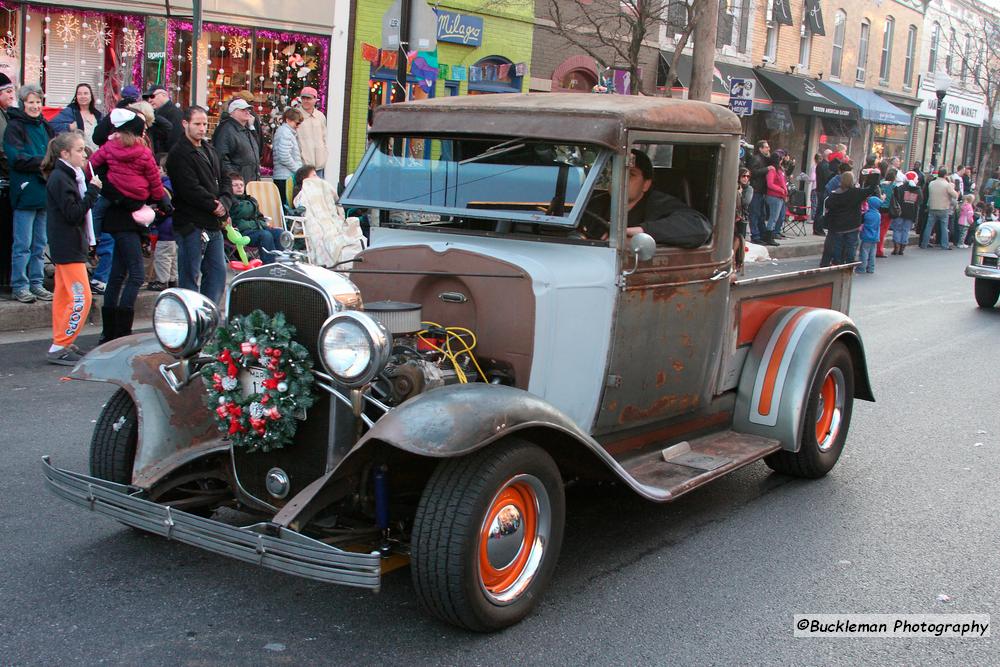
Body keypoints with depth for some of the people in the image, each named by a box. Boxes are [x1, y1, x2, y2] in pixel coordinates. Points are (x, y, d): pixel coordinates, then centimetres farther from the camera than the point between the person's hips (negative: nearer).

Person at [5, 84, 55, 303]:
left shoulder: (45, 126, 15)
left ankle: (36, 283, 20)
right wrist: (44, 162, -17)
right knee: (23, 244, -3)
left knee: (40, 243, 12)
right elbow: (17, 159, -14)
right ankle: (20, 286, 5)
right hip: (26, 193, -6)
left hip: (45, 192, 7)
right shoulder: (14, 127, -6)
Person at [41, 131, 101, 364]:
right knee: (81, 298, -10)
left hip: (67, 246, 10)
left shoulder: (67, 176, 14)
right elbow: (74, 214, -21)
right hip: (68, 247, -10)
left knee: (64, 296, 14)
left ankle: (62, 343, 21)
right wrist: (92, 190, -19)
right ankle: (59, 348, -6)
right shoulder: (60, 179, -16)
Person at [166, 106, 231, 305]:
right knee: (190, 276, -2)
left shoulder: (210, 151, 18)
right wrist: (214, 205, -12)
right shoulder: (179, 154, -9)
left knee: (218, 272, 10)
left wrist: (224, 202, -4)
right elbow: (190, 189, -19)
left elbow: (225, 179, 15)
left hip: (214, 223, 8)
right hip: (191, 224, -8)